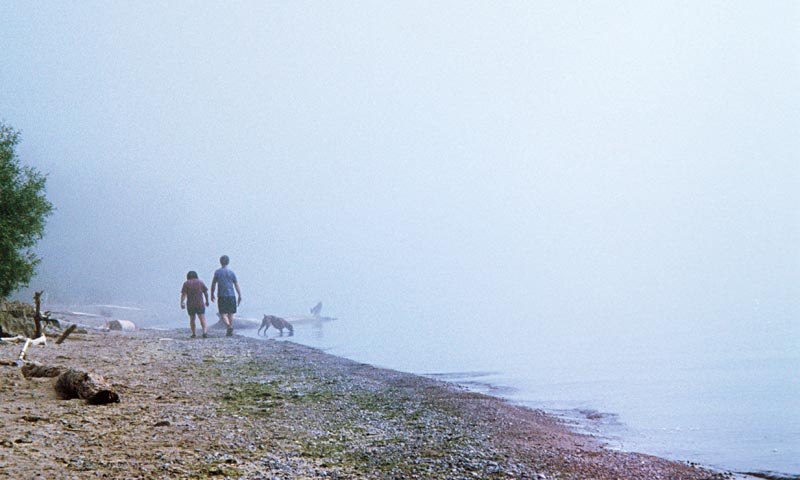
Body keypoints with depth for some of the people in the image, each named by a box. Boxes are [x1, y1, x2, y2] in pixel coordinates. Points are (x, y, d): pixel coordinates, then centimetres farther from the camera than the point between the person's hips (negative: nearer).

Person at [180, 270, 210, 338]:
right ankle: (204, 331, -23)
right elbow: (206, 292, 7)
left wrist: (182, 303, -10)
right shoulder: (200, 282, 6)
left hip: (190, 305, 0)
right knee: (202, 318, -5)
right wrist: (207, 301, 17)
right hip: (200, 304, 0)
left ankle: (194, 333, 15)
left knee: (192, 319, 15)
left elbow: (183, 294, -8)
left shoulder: (186, 283, 2)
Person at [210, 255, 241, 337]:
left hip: (222, 296, -2)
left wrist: (212, 294, 12)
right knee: (230, 313, 11)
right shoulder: (231, 272, 2)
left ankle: (229, 326, -26)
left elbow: (213, 284, 0)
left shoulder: (217, 272, -1)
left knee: (223, 314, -1)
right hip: (231, 296, 2)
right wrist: (240, 296, 9)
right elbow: (236, 285, 2)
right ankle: (230, 331, 12)